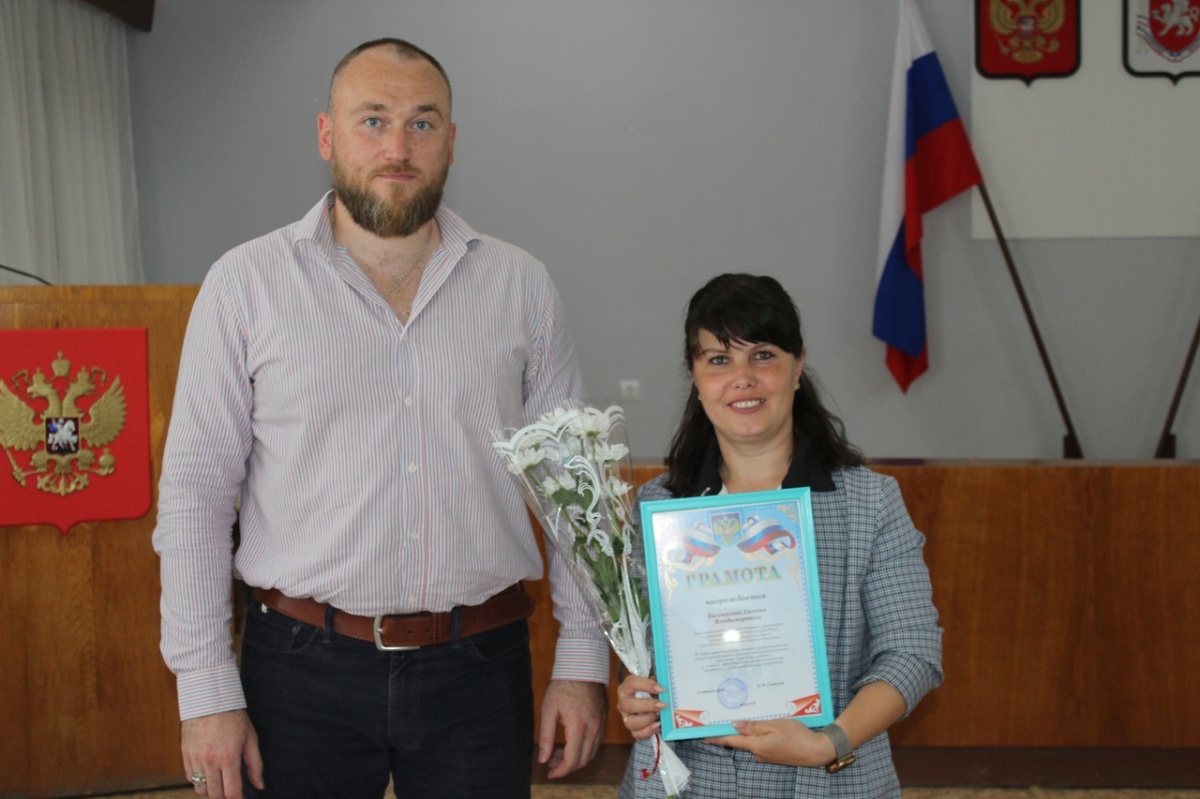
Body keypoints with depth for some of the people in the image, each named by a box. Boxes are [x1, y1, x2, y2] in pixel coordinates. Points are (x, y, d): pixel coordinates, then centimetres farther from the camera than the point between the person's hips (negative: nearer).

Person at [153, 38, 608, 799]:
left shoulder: (521, 286, 4)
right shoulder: (246, 283, -1)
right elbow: (196, 491, -1)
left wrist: (583, 659, 1)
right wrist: (206, 692, -5)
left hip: (481, 668, 1)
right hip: (304, 667, -1)